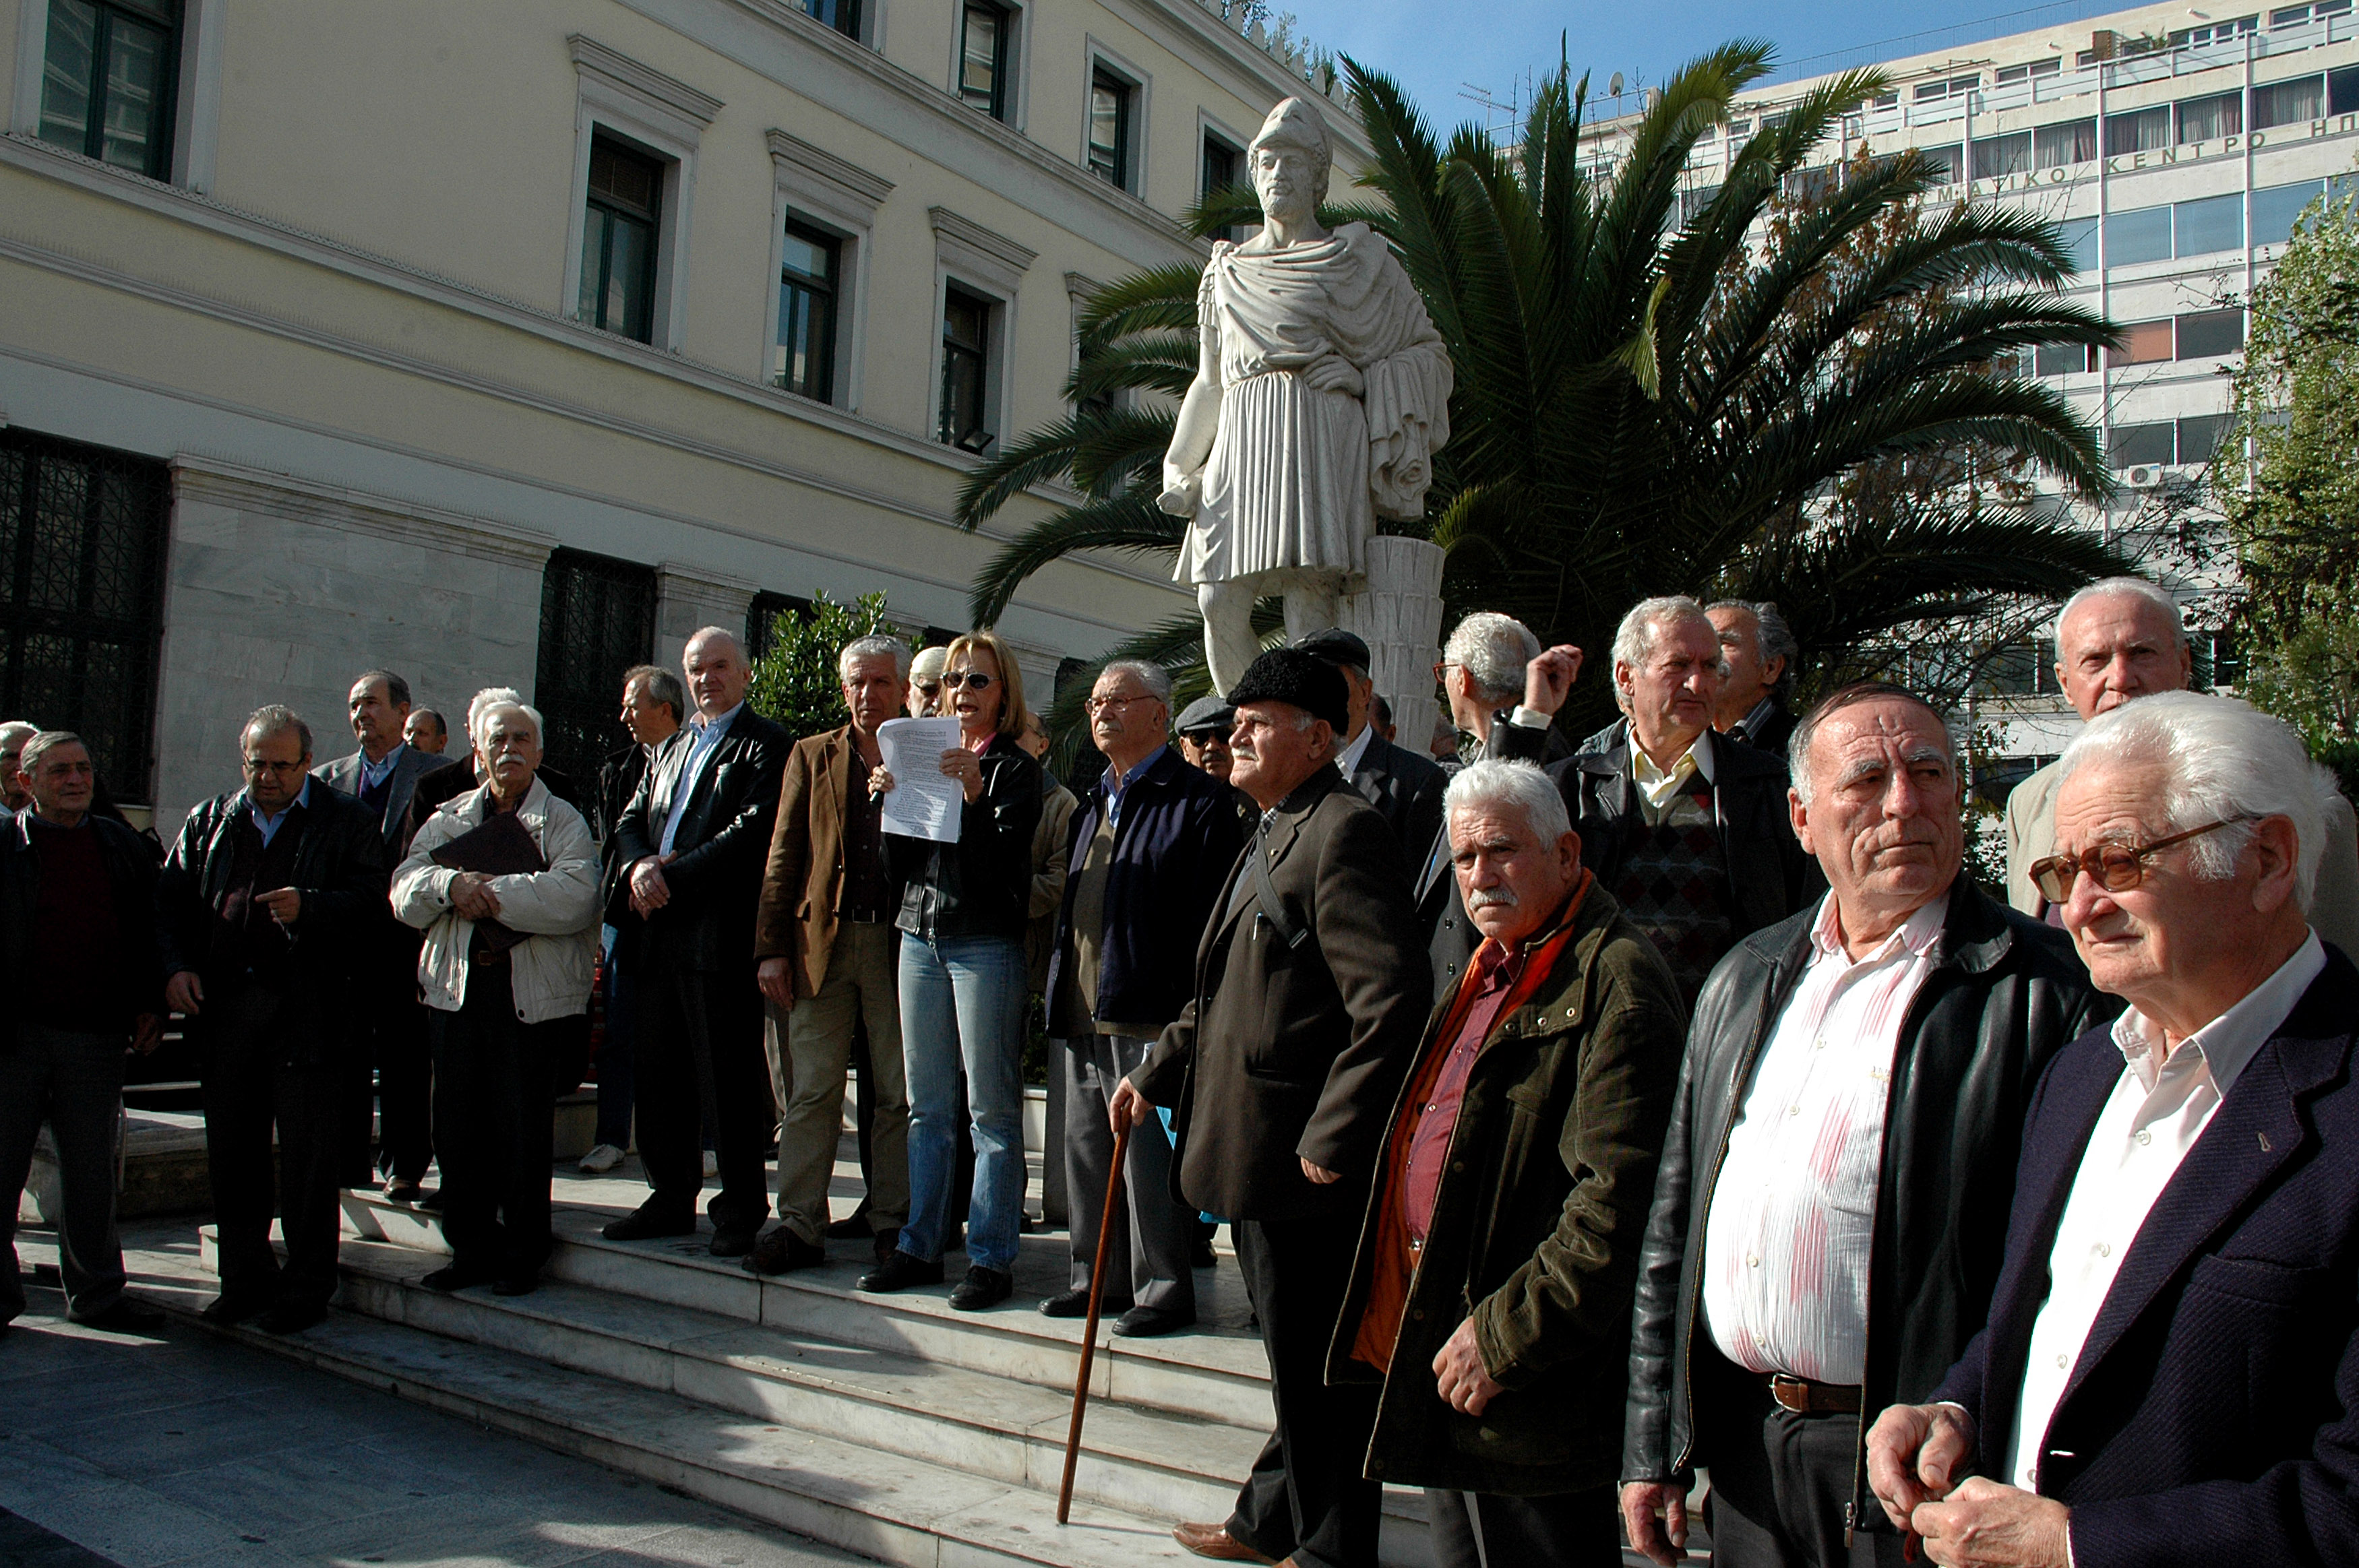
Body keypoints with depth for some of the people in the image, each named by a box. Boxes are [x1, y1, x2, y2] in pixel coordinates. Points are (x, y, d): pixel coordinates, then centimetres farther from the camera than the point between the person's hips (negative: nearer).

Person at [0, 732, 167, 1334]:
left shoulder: (125, 848, 11)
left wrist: (149, 1007, 5)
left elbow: (147, 932, 14)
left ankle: (95, 1292, 20)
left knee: (93, 1172, 10)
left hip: (96, 1039, 3)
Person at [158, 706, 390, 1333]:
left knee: (307, 1158, -1)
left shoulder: (346, 822, 2)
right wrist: (175, 967, 3)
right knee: (231, 1152, 11)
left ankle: (306, 1287, 10)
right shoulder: (211, 821, 17)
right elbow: (170, 898, 18)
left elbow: (370, 900, -7)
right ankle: (245, 1276, 24)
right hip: (223, 1009, 5)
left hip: (307, 1014, -5)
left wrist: (307, 907, -23)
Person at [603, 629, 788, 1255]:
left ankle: (741, 1209, 6)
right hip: (659, 933, 8)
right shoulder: (671, 749, 23)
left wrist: (673, 876, -16)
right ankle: (671, 1198, 24)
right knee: (659, 1073, 12)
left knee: (730, 1074, -3)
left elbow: (753, 830, -14)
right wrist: (638, 865, -4)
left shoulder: (764, 745, -2)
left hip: (722, 933, -7)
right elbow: (631, 821, 18)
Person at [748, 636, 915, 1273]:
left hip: (898, 942, -1)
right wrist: (771, 947, 1)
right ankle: (799, 1225, 9)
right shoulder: (811, 756, 13)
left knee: (899, 1093, 5)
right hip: (822, 940, 1)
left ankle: (893, 1222, 14)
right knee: (812, 1090, 2)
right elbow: (784, 856, 8)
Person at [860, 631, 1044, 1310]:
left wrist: (975, 793, -23)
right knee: (927, 1107, 11)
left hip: (985, 943, -6)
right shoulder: (922, 758, 14)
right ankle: (920, 1247, 19)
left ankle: (991, 1258, 5)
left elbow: (1002, 864, -12)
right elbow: (901, 866, 11)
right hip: (920, 938, 6)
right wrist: (891, 802, -5)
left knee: (991, 1110, -1)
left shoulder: (1015, 768, -2)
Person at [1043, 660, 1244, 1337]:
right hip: (1083, 1015, 8)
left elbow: (1210, 914, -14)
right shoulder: (1092, 803, 19)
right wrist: (1059, 992, 15)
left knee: (1150, 1157, -2)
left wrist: (1192, 1015, -20)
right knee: (1088, 1152, 14)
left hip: (1147, 1015, -8)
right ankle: (1098, 1278, 26)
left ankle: (1163, 1290, 10)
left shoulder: (1197, 800, -7)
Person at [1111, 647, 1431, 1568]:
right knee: (1294, 1361, 22)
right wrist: (1158, 1073, 17)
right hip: (1254, 1149, 10)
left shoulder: (1343, 832, -17)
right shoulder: (1270, 837, 17)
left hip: (1307, 1161, -10)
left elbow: (1390, 1005, -25)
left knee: (1318, 1370, 4)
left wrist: (1332, 1137, -23)